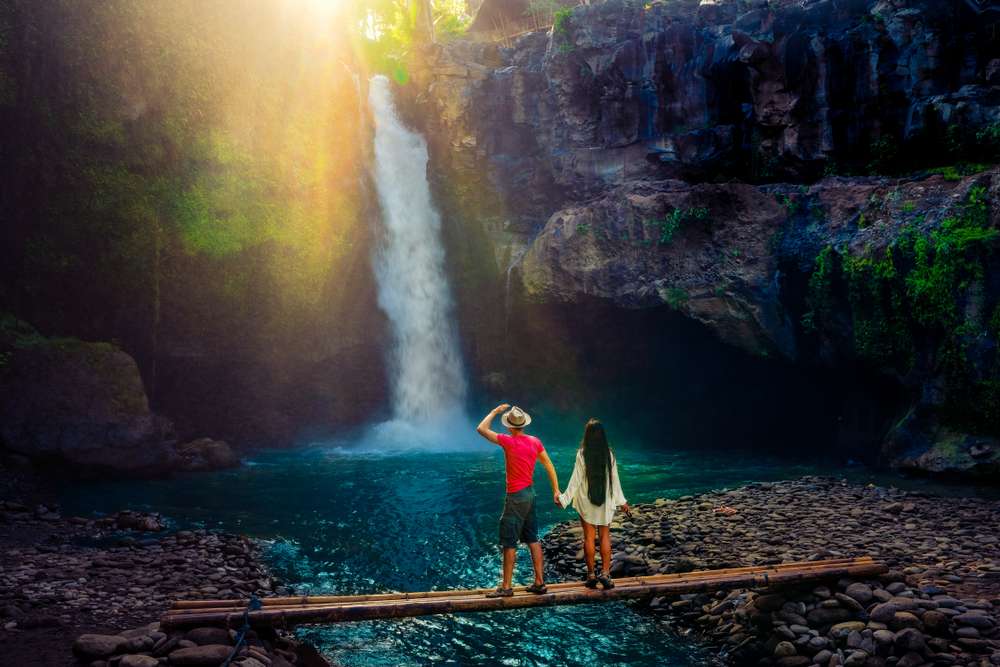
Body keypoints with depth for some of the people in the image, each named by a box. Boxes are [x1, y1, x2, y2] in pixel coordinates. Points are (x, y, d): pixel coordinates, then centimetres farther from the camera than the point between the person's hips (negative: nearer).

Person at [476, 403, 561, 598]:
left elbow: (481, 429, -14)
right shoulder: (535, 441, 3)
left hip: (516, 497, -8)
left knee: (509, 543, -1)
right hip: (530, 493, 8)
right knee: (532, 539, 14)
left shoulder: (509, 441, -18)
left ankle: (506, 587, 4)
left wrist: (495, 411, -1)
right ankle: (539, 582, 17)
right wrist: (556, 490, 13)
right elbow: (549, 465, 8)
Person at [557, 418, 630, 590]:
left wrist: (565, 498, 0)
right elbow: (614, 479, 1)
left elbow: (576, 479, -9)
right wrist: (621, 501, 12)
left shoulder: (582, 454, -11)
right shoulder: (609, 454, -4)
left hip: (586, 501, -1)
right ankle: (605, 573, 2)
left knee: (589, 537, 6)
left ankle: (591, 575, 10)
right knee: (605, 537, 8)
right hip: (606, 501, 2)